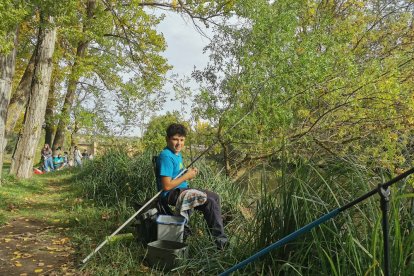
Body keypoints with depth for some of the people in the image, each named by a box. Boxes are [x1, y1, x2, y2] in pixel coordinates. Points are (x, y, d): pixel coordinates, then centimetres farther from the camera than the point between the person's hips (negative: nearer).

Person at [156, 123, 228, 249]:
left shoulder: (177, 154, 10)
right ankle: (220, 240, -7)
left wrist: (190, 173, 2)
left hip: (182, 189, 10)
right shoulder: (166, 156, -22)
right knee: (210, 202, -18)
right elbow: (167, 186, -26)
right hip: (171, 194, -10)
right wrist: (186, 176, -16)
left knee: (214, 196, 11)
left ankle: (219, 226, 22)